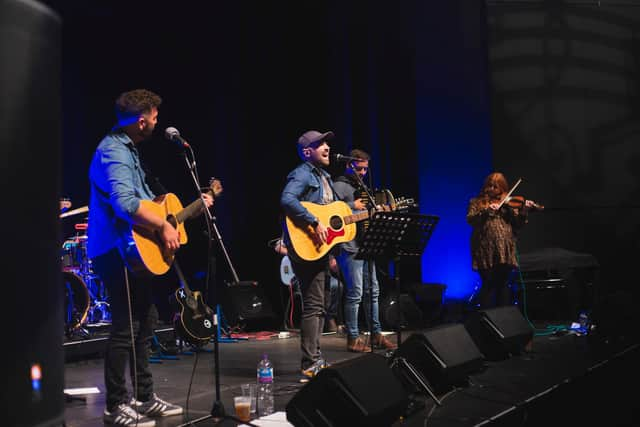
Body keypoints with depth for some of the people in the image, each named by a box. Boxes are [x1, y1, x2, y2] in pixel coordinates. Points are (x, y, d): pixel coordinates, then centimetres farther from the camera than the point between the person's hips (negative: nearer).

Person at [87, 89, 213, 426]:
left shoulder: (127, 149, 17)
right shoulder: (113, 152, -17)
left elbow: (142, 200, 21)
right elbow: (124, 202, -34)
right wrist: (163, 226, -29)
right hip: (118, 252, -11)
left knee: (146, 321, 14)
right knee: (126, 327, -6)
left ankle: (145, 398, 24)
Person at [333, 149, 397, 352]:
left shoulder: (361, 187, 21)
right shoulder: (339, 186, -7)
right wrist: (353, 206, -19)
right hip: (349, 247, -9)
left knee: (372, 291, 12)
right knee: (355, 293, -7)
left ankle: (376, 334, 20)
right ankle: (353, 338, 2)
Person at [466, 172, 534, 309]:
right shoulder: (477, 202, 9)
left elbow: (517, 224, 6)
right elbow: (470, 220, -7)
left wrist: (524, 211, -11)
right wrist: (487, 211, -20)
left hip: (505, 250, 2)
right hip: (485, 251, -2)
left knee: (503, 284, 8)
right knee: (488, 284, -1)